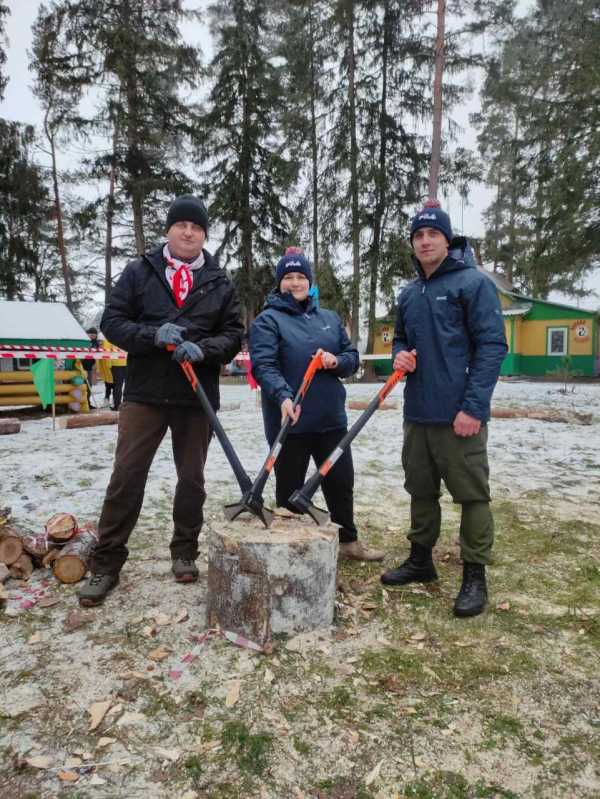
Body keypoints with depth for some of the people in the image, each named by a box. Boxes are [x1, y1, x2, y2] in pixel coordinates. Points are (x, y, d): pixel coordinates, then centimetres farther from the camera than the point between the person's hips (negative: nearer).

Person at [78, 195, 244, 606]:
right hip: (145, 392, -1)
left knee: (192, 478, 11)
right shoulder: (139, 272, 4)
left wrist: (202, 349, -16)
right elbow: (112, 321, 0)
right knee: (126, 476, -1)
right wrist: (153, 334, -18)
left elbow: (234, 334, 5)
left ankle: (185, 552, 28)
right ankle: (106, 563, 12)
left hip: (197, 396, 2)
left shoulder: (220, 282, 7)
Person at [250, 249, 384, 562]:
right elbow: (264, 366, -18)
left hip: (331, 419, 5)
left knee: (341, 483, 15)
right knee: (290, 489, 8)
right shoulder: (267, 320, -4)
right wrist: (283, 397, -35)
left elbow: (352, 357, 14)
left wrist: (336, 361, -10)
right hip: (289, 421, -5)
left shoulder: (330, 318, 13)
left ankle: (348, 540, 34)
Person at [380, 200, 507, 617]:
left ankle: (475, 577, 15)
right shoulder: (409, 294, 14)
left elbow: (492, 345, -12)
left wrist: (473, 406, -18)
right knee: (422, 491, 16)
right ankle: (421, 560, 31)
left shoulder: (473, 282, -6)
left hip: (459, 413, -7)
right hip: (418, 412, 7)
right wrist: (400, 355, 1)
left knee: (472, 494, 3)